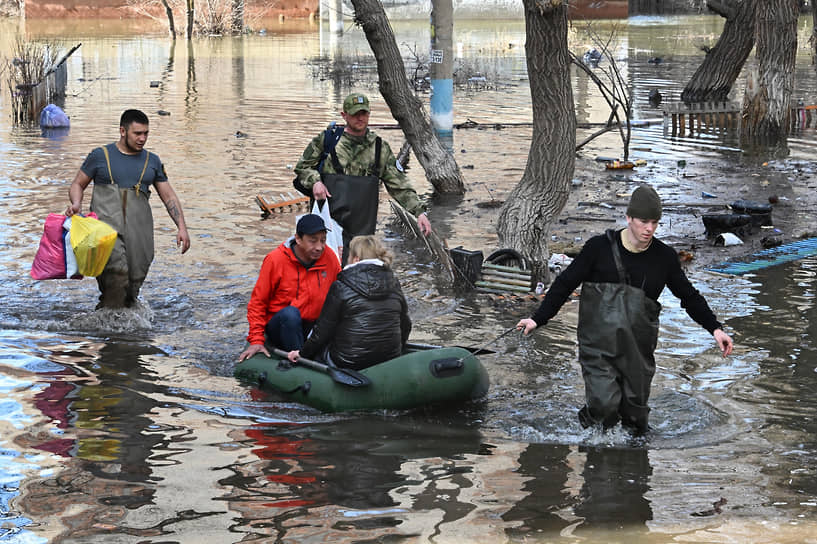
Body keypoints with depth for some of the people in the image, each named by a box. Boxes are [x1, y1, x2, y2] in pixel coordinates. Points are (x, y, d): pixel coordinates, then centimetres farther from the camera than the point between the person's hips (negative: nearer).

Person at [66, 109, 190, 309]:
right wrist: (76, 204, -7)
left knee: (134, 279, -5)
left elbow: (169, 196, 18)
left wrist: (182, 227, 7)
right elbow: (77, 184, 15)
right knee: (116, 271, -25)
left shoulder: (152, 161, 16)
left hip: (138, 228, 3)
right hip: (106, 223, -3)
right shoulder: (101, 156, 9)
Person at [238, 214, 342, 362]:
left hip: (314, 327, 3)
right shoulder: (275, 260, -10)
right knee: (290, 313, -36)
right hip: (280, 327, -3)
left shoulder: (329, 258, -2)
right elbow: (258, 302, -3)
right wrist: (256, 340, -10)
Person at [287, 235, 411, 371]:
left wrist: (303, 353, 8)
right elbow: (405, 325, 11)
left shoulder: (340, 288, -12)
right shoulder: (394, 284, 2)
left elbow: (324, 330, -7)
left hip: (348, 362, -5)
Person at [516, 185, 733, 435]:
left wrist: (715, 328, 8)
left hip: (638, 348, 3)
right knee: (604, 404, -15)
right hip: (598, 345, -2)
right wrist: (538, 319, 2)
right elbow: (565, 283, 6)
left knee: (635, 411, 3)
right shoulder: (600, 247, -1)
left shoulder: (664, 257, 7)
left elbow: (689, 296, 18)